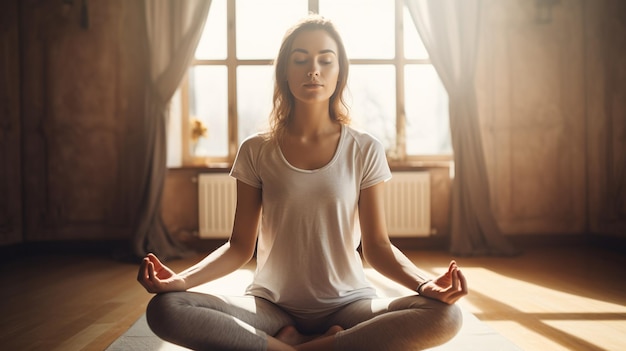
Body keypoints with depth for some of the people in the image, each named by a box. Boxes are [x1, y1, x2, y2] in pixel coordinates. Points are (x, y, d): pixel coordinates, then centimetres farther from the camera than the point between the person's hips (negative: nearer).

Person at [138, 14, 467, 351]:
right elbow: (240, 246, -1)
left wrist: (425, 283, -22)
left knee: (446, 315, -28)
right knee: (164, 309, -24)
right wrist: (181, 279, -18)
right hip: (272, 305, 0)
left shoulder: (365, 150, -2)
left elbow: (377, 246, -2)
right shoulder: (256, 151, 0)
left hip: (347, 305, 0)